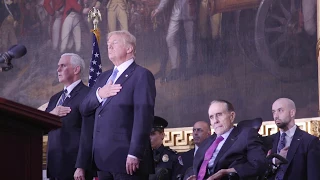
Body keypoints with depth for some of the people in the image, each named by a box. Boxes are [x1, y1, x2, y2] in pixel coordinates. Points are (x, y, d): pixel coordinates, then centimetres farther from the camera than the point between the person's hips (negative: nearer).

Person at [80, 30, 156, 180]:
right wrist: (99, 94, -5)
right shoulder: (104, 77, 22)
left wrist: (135, 154, -21)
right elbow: (84, 108, 17)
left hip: (126, 158, -7)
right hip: (103, 157, 8)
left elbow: (143, 117, -13)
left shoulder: (141, 75, -4)